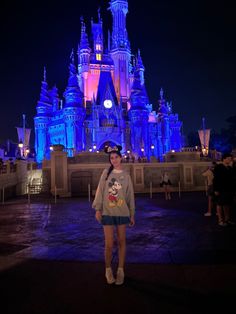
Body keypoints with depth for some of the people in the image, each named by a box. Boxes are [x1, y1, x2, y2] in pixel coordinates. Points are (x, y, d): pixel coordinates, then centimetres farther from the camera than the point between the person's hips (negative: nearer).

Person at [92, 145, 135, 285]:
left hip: (122, 213, 1)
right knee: (109, 244, -1)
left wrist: (132, 214, 6)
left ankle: (121, 270, 22)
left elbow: (130, 196, 6)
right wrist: (98, 209, -5)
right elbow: (100, 191, 1)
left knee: (122, 241, 8)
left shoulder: (126, 175, 4)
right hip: (107, 212, -1)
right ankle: (108, 269, 20)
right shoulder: (106, 173, 1)